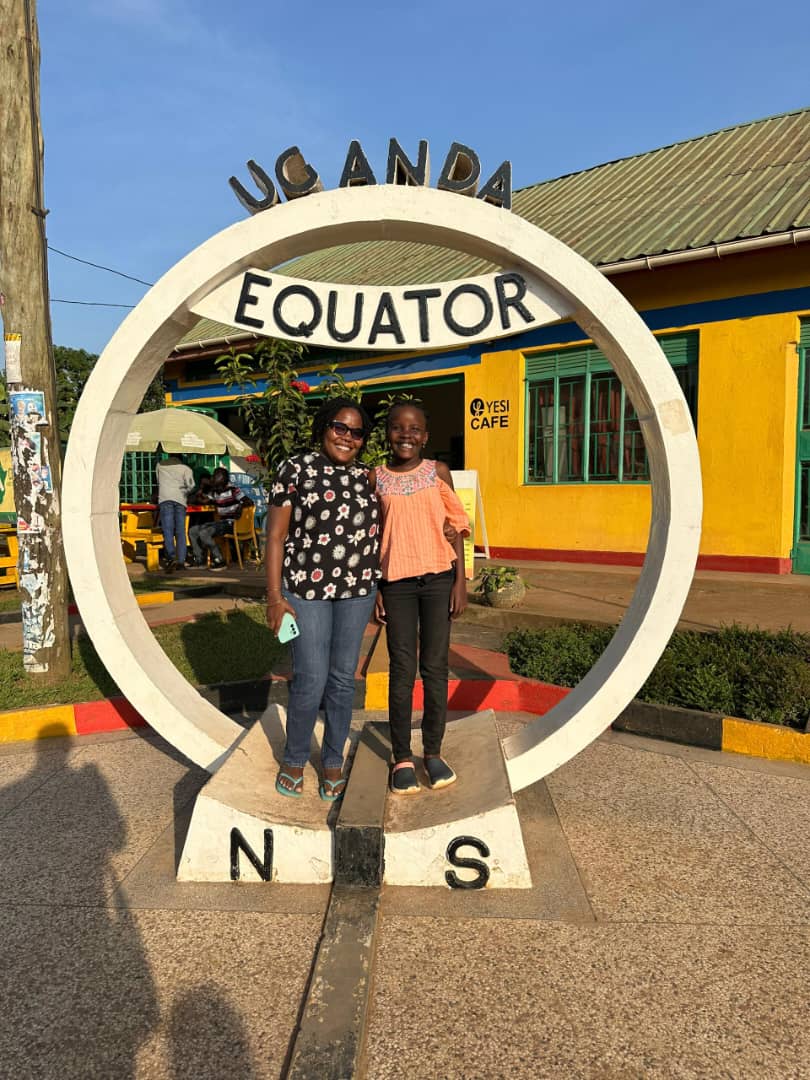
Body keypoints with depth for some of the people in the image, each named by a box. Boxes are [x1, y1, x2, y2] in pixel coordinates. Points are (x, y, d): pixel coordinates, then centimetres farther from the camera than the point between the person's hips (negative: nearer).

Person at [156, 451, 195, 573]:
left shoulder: (160, 465, 19)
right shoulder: (185, 468, 12)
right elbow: (191, 486, 2)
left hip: (165, 499, 0)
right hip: (180, 500, 1)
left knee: (168, 530, -8)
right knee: (180, 531, 4)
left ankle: (172, 557, -25)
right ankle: (181, 560, -1)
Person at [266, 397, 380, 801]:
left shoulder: (367, 477, 9)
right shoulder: (296, 469, -3)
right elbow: (276, 536, -4)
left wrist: (381, 590, 13)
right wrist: (274, 596, -9)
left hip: (356, 590, 4)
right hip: (306, 588, -3)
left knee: (343, 679, 10)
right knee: (311, 680, -4)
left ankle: (333, 762, 28)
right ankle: (294, 759, 22)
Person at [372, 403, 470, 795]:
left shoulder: (438, 472, 3)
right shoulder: (376, 477, 3)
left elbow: (455, 528, 4)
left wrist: (461, 582, -2)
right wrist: (373, 588, 2)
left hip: (438, 578, 0)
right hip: (397, 582, 0)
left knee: (435, 667, 6)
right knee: (402, 669, 4)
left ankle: (434, 751, 20)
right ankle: (402, 757, 14)